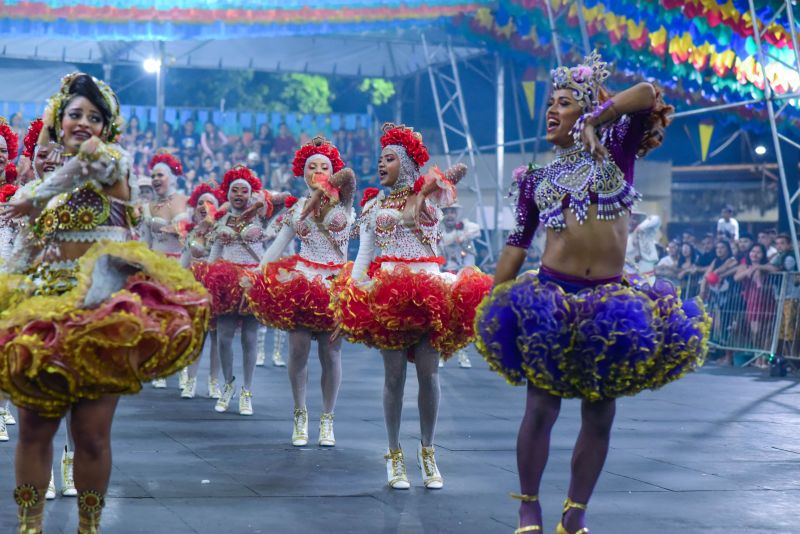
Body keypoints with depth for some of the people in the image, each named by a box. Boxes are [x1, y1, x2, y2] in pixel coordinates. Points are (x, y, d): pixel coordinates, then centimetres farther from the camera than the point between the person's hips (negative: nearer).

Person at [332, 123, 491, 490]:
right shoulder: (373, 205, 15)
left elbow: (458, 171, -2)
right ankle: (394, 455, 6)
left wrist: (423, 194, -4)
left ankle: (427, 452, 10)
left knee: (428, 373, -3)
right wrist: (348, 302, -2)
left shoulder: (431, 195, 12)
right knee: (394, 373, -2)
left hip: (429, 290, 0)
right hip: (387, 291, 1)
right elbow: (363, 256, 9)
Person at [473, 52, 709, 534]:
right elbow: (517, 244, 11)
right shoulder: (538, 178, 11)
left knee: (600, 413, 4)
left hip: (610, 300, 0)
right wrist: (493, 302, 5)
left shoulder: (614, 153, 6)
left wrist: (594, 121, -7)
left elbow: (647, 96, -9)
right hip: (551, 296, 0)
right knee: (542, 407, -4)